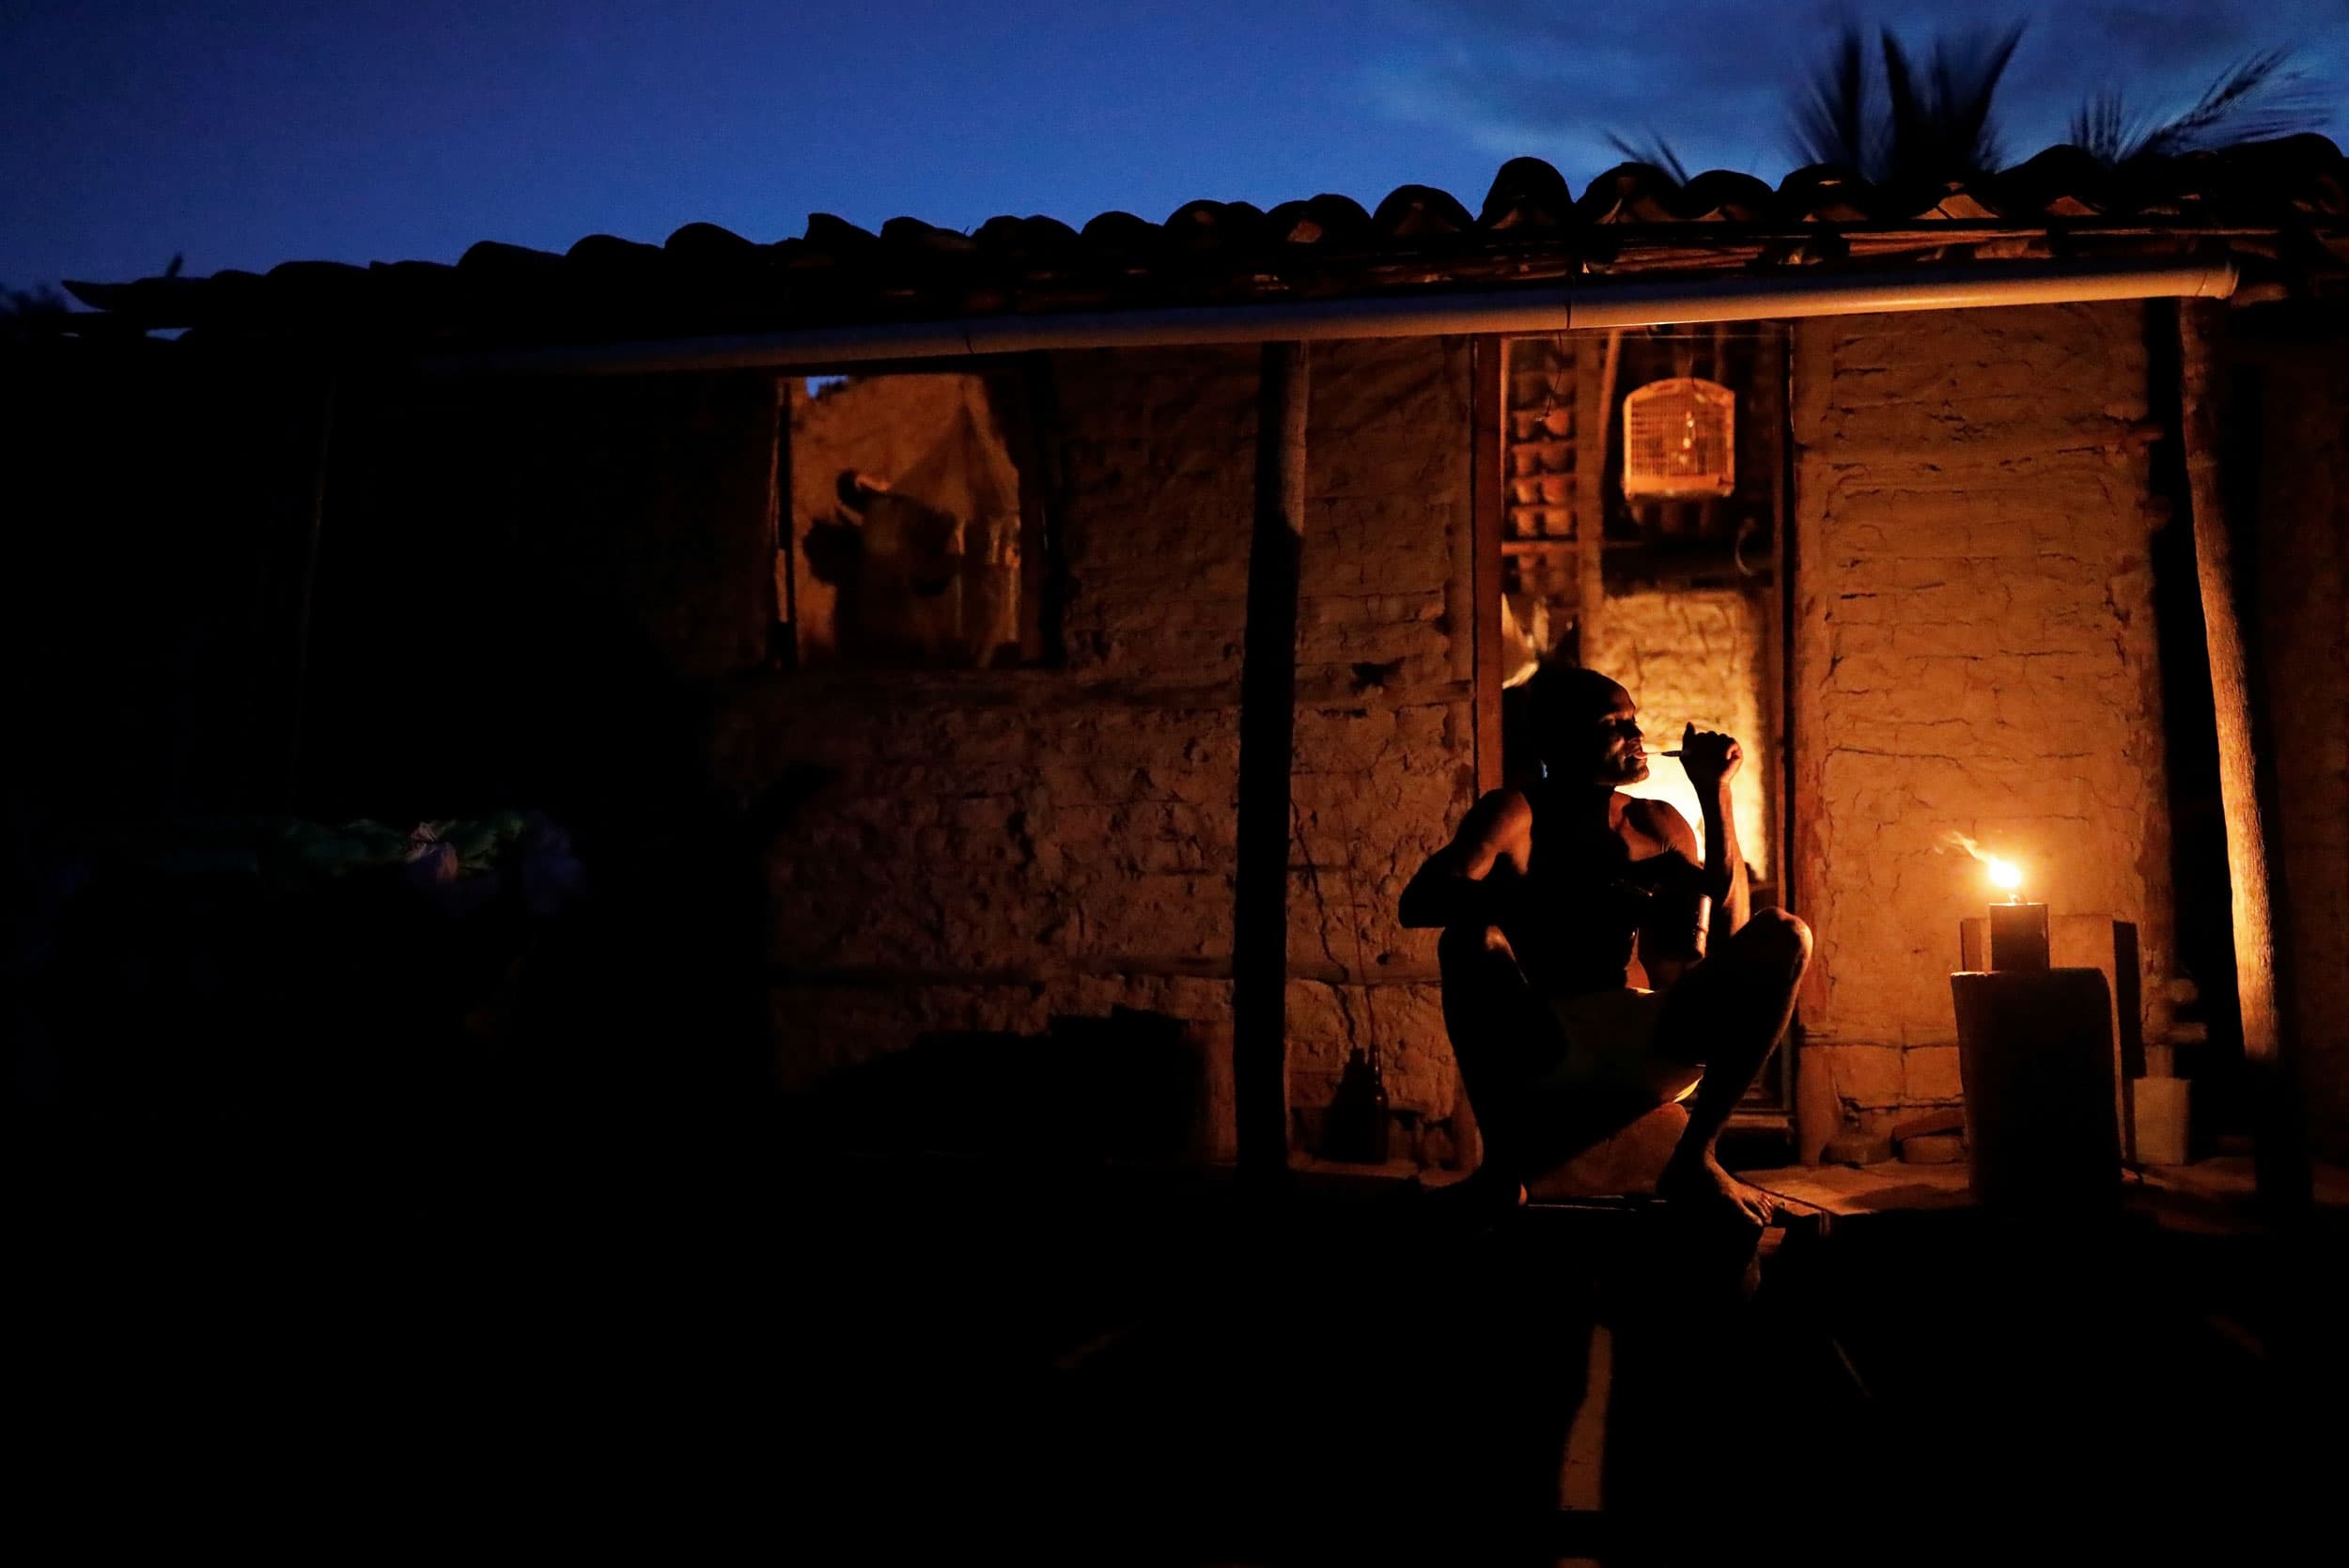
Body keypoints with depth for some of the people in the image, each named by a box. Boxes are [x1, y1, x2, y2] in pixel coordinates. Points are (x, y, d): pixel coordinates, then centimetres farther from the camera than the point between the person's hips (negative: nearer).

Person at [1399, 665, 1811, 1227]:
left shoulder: (1659, 826, 11)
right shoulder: (1516, 814, -2)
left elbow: (1729, 935, -2)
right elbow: (1418, 901, -20)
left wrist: (1716, 792, -2)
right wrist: (1568, 900, -32)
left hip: (1644, 1045, 4)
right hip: (1538, 1048, -4)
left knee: (1783, 935, -15)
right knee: (1471, 937, -33)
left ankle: (1695, 1157, -10)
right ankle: (1502, 1160, -17)